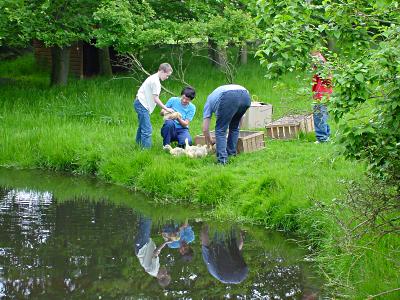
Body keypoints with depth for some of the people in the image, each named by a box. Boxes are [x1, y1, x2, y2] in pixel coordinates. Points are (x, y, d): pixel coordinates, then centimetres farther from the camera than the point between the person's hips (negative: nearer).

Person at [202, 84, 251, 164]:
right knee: (234, 127, 27)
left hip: (230, 98, -5)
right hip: (245, 96, 5)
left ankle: (222, 159, -2)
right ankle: (231, 154, 30)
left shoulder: (209, 101, 33)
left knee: (220, 130, 7)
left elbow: (205, 129, 28)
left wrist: (210, 142, 46)